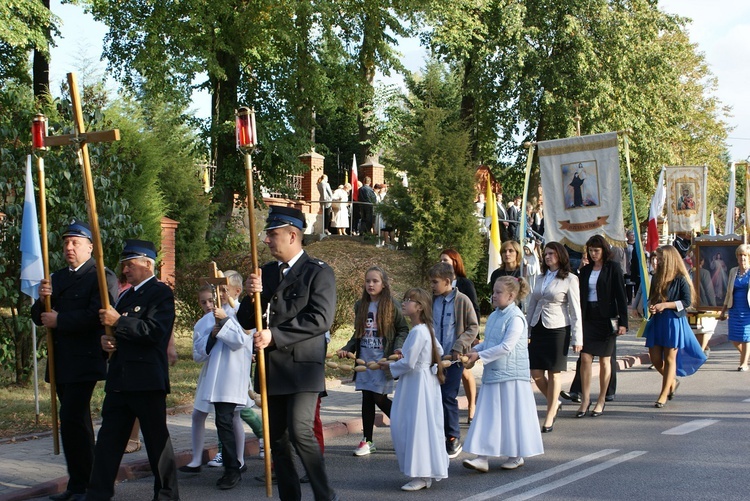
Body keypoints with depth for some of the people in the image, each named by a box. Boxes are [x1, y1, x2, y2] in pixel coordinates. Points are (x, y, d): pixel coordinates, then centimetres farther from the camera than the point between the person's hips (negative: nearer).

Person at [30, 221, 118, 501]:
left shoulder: (102, 277, -7)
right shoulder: (58, 278, 18)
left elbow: (97, 315, -21)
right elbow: (39, 317, 15)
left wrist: (59, 320, -14)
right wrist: (43, 299, -6)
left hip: (84, 362, -8)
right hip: (62, 363, 8)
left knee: (71, 420, -14)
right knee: (78, 423, 14)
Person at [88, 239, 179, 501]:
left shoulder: (161, 293, -7)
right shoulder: (127, 295, 19)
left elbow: (154, 331, -21)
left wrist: (118, 321, -20)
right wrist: (106, 340, 5)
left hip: (147, 379, -8)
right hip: (120, 379, 8)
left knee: (157, 438, 1)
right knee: (109, 438, 9)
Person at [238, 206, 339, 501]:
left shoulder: (318, 272, -3)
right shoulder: (266, 272, 14)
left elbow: (320, 319, -16)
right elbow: (245, 322, 13)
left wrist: (275, 335, -20)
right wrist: (251, 297, -8)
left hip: (302, 366, -6)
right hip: (272, 369, 6)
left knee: (300, 431, -18)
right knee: (277, 440, 8)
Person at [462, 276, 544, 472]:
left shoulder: (515, 318, -15)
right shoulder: (494, 316, 11)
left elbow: (506, 346, -21)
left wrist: (479, 355, -18)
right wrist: (474, 350, 1)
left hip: (511, 374, -8)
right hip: (492, 373, 8)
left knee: (511, 415, 2)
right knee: (487, 415, 4)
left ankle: (516, 456, 17)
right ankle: (482, 457, 3)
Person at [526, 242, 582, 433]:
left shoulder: (570, 279, -4)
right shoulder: (541, 279, 12)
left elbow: (575, 310, -6)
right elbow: (532, 306, 16)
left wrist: (577, 338, -10)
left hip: (557, 330, -5)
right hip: (538, 329, 5)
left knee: (553, 373, 1)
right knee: (536, 373, 1)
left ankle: (550, 417, 10)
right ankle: (555, 403, 25)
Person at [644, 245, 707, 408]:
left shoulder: (680, 279, -7)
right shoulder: (657, 278, 12)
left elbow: (687, 301, -12)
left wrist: (665, 305, -18)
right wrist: (651, 306, -5)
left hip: (674, 321, -6)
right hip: (657, 321, 6)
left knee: (669, 358, 0)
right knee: (655, 359, 5)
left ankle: (664, 394, 7)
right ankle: (673, 381, 31)